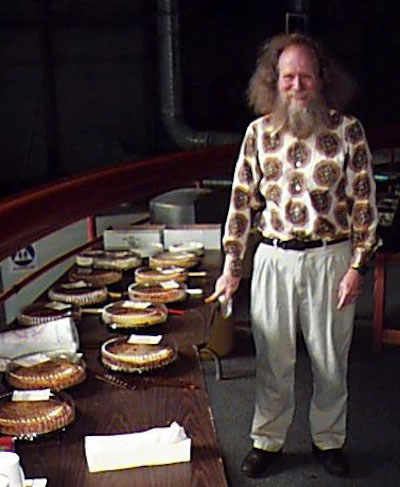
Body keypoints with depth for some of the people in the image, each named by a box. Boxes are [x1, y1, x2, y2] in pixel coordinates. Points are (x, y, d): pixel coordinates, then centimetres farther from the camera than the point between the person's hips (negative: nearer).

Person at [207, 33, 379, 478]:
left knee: (330, 359, 11)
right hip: (274, 258, 1)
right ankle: (267, 441, 28)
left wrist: (358, 266, -6)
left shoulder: (347, 129, -3)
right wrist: (231, 267, 3)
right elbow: (242, 200, 5)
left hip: (330, 258, -1)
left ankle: (328, 439, 31)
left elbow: (364, 202, -1)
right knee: (273, 359, 10)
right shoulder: (259, 131, 2)